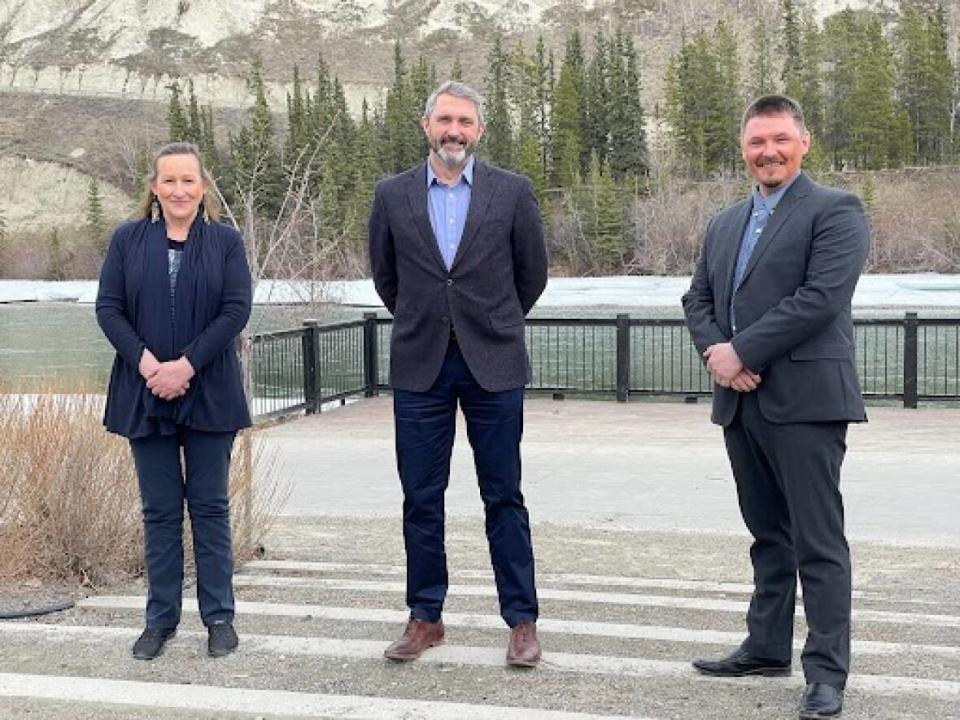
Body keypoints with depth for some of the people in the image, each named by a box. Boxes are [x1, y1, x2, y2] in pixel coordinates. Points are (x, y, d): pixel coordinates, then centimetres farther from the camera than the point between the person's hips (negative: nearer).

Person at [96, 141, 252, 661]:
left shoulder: (225, 241, 2)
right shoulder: (128, 240, 5)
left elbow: (236, 310, -6)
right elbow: (108, 307, 0)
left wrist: (186, 365, -15)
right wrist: (147, 364, -14)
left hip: (209, 395, -1)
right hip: (145, 395, 1)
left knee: (209, 506, 5)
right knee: (159, 510, 7)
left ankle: (219, 616, 14)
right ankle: (161, 618, 17)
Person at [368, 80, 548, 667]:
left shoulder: (512, 192, -1)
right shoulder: (393, 195, 3)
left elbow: (532, 273, 9)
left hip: (493, 365, -1)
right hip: (421, 366, 2)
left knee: (504, 498, 3)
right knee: (421, 500, 7)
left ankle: (522, 620, 11)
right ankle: (426, 617, 18)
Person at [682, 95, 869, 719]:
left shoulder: (835, 211, -5)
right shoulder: (725, 224, 19)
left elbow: (822, 297, -16)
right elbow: (698, 299, 16)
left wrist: (741, 351, -15)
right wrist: (715, 350, -5)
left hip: (804, 400, -7)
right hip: (742, 401, 7)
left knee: (817, 541, -4)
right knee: (768, 534, 16)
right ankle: (767, 648, 25)